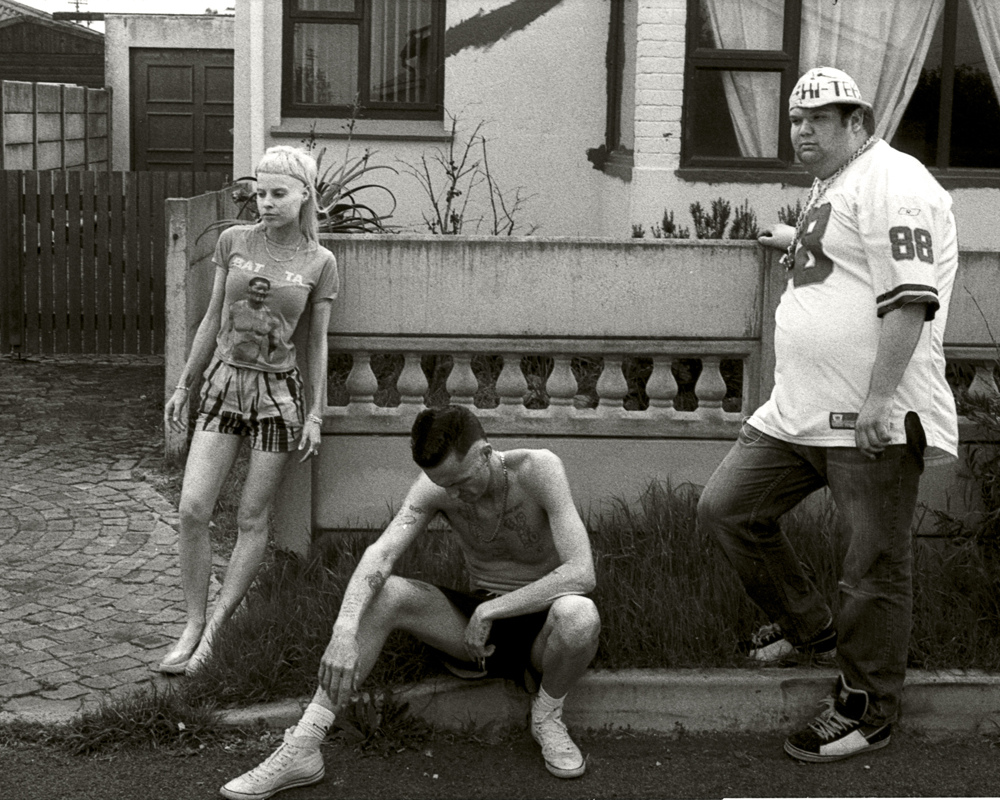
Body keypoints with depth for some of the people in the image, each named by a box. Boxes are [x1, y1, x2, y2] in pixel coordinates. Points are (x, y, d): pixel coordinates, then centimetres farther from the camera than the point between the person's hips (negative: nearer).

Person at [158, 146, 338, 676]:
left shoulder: (319, 262, -3)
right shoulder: (233, 242, 2)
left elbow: (317, 343, 3)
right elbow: (213, 320, 10)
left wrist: (315, 414, 1)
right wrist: (184, 384, 11)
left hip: (278, 391, -2)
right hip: (224, 382, 2)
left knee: (252, 518, 2)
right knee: (192, 508, -8)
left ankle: (216, 627, 12)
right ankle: (193, 624, 6)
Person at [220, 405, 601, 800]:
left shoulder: (538, 469, -24)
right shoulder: (439, 481, -13)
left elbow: (582, 574, -31)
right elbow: (380, 555, -24)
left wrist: (492, 610, -29)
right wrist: (344, 630, -41)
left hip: (542, 630, -3)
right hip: (477, 624, 4)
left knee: (579, 614, -40)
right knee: (383, 594, -22)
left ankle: (547, 716, -7)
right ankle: (300, 750, -23)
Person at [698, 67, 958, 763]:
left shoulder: (891, 182, -12)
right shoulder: (829, 189, 19)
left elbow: (909, 297, -22)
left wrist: (877, 399, -25)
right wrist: (799, 244, 54)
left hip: (878, 419, -10)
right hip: (797, 411, 10)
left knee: (873, 570, 0)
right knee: (727, 508, 12)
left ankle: (866, 711, 15)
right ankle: (809, 628, 30)